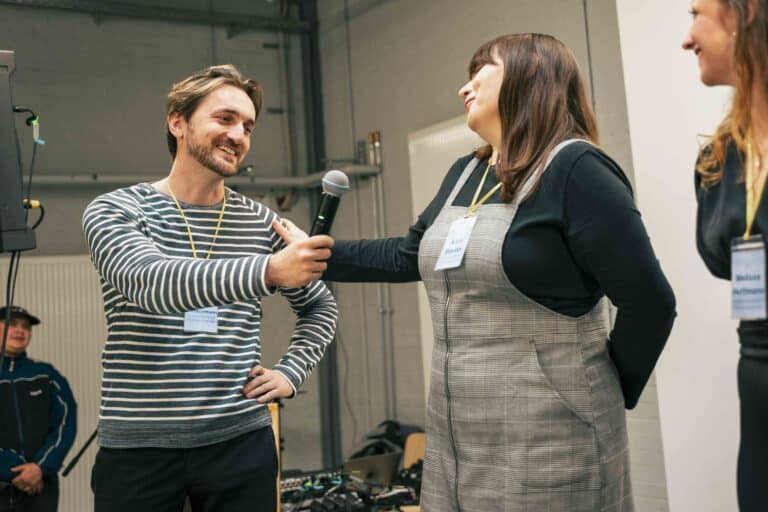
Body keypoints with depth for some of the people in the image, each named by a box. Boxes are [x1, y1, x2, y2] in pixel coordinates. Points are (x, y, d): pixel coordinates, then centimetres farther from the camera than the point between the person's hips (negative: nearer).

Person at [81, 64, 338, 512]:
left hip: (242, 442, 3)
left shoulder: (263, 222, 6)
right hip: (138, 448, -2)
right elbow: (150, 282, -24)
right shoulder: (115, 211, -2)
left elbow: (320, 307, 19)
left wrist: (291, 374, 3)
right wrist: (268, 271, -36)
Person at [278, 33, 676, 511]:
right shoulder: (464, 174, 10)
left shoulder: (574, 169, -15)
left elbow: (649, 301, -16)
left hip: (549, 445, -7)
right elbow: (407, 256, 22)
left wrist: (610, 392, -5)